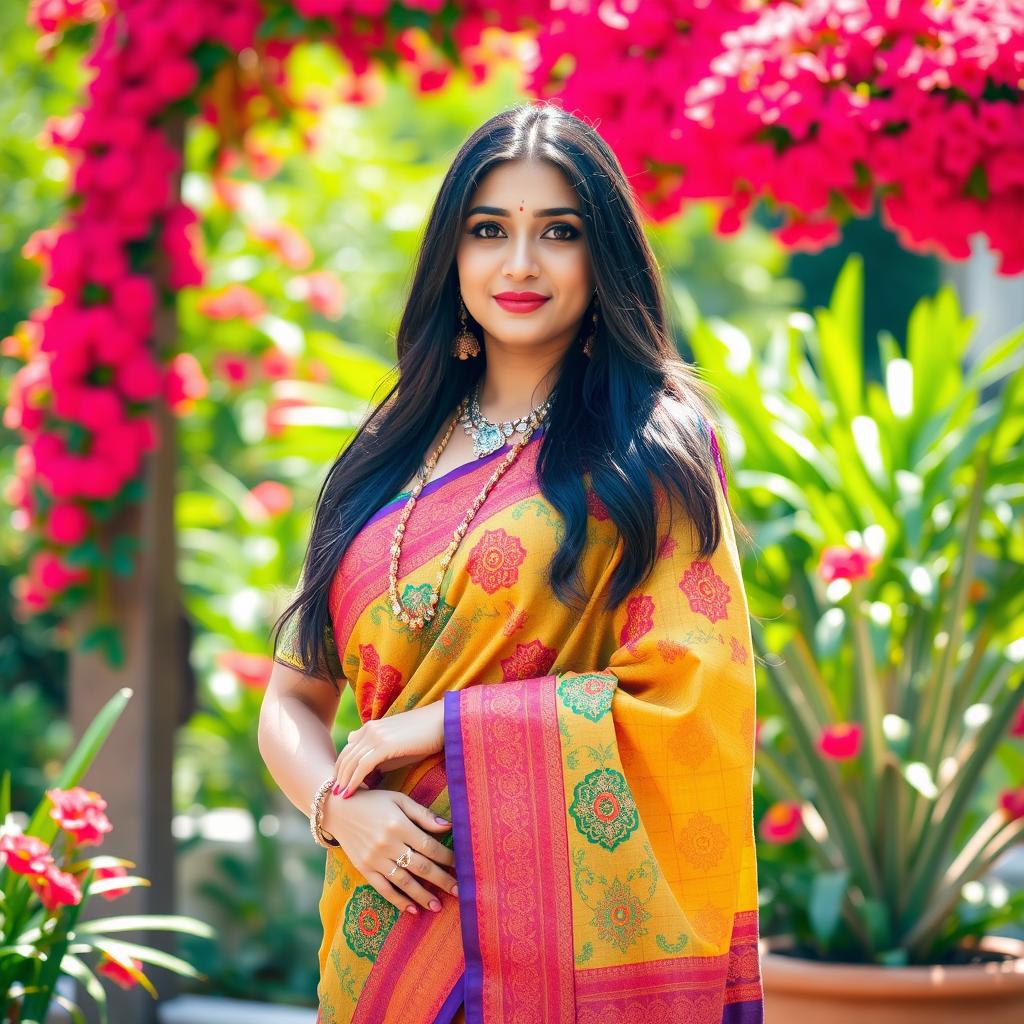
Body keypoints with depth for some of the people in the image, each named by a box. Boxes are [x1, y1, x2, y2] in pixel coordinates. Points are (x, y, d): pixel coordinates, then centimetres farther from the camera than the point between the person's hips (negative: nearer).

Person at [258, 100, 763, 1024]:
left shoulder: (656, 446, -2)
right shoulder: (386, 462, 11)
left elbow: (695, 707, -10)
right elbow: (294, 698, 12)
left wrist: (439, 726, -12)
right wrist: (339, 806, -10)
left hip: (583, 927, -4)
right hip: (390, 932, 4)